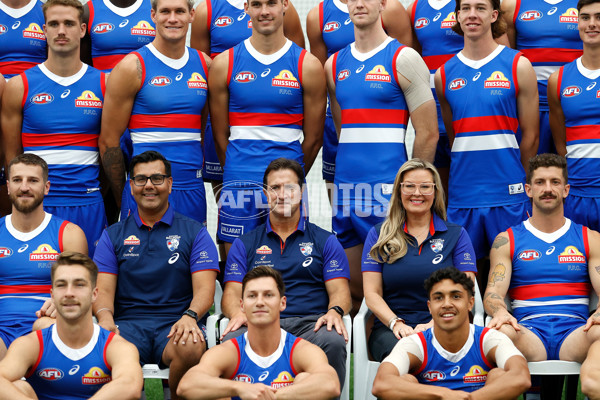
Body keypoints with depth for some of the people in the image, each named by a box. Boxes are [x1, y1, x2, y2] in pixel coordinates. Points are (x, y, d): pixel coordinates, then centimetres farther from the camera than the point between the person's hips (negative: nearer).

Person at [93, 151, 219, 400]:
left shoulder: (194, 232, 13)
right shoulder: (113, 236, 18)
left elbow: (204, 289, 2)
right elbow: (103, 289, 9)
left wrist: (189, 316, -20)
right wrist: (105, 317, -15)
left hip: (176, 323, 0)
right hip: (127, 323, 1)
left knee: (191, 348, -37)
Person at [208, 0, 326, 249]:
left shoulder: (308, 66, 3)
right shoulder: (224, 64, 5)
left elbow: (313, 138, 8)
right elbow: (220, 135, 9)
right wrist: (239, 175, 10)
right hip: (238, 185, 1)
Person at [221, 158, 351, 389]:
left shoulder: (325, 241, 19)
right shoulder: (244, 244, 21)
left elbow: (339, 290, 9)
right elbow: (232, 292, 11)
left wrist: (335, 311, -16)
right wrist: (237, 313, -14)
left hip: (311, 324, 0)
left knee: (333, 341, -36)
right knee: (231, 340, -34)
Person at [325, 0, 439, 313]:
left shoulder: (403, 59, -3)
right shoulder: (335, 64, 14)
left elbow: (427, 134, -4)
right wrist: (347, 173, 16)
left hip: (387, 189, -5)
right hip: (345, 188, 5)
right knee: (351, 290, 9)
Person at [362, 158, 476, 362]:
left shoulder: (456, 235, 14)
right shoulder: (379, 235, 15)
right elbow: (372, 293, 7)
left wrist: (433, 324, -14)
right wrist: (396, 323, -12)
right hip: (390, 328, 0)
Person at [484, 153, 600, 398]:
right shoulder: (507, 240, 18)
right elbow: (492, 293, 7)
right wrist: (500, 312, -20)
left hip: (575, 331, 1)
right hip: (529, 330, 0)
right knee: (500, 332, -38)